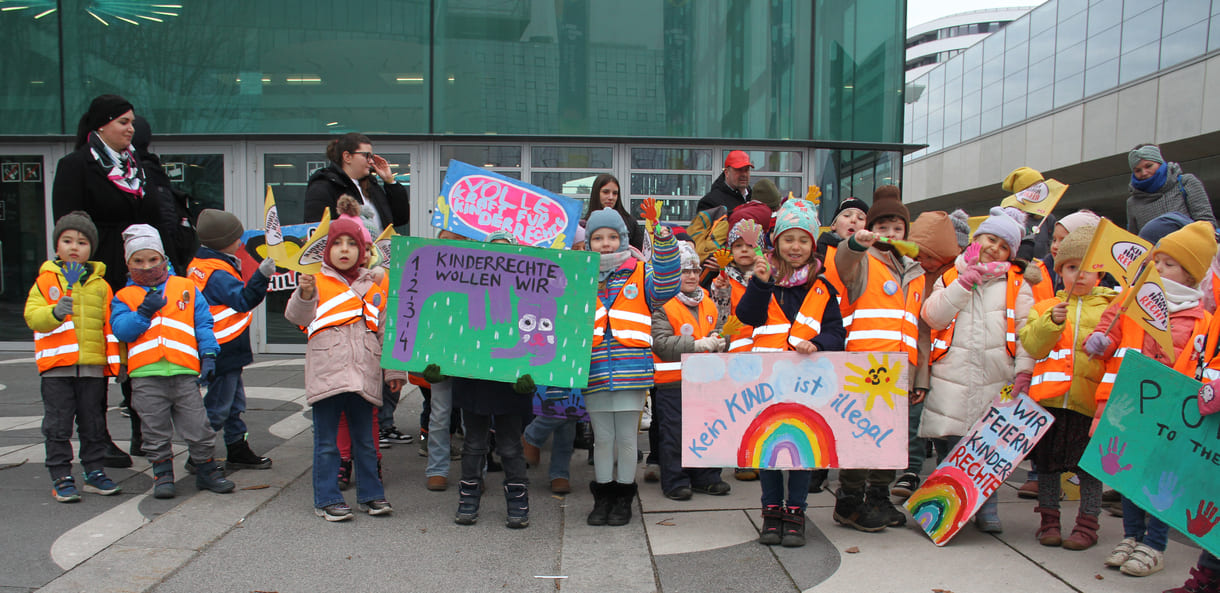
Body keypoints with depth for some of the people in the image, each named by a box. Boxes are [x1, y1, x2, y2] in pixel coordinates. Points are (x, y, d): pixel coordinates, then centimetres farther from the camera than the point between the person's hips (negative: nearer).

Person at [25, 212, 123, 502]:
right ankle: (61, 477, 12)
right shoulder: (46, 280, 5)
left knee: (93, 424, 10)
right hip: (56, 366, -1)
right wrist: (55, 312, -26)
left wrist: (116, 361, 6)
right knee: (58, 425, 3)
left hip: (93, 366, 2)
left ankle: (94, 472, 21)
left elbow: (111, 324, 9)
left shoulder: (100, 285, 9)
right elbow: (32, 315, -5)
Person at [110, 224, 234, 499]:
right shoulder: (124, 297, 12)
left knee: (198, 428, 3)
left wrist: (208, 356, 0)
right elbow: (121, 331, -2)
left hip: (185, 372, 0)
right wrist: (144, 312, -14)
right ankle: (162, 474, 24)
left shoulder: (186, 288, 12)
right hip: (146, 375, 1)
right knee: (156, 432, 9)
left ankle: (207, 471, 18)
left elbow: (203, 324, 9)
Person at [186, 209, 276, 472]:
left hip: (226, 352, 11)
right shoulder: (217, 273, -20)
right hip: (223, 351, -11)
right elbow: (244, 299, -27)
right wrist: (261, 276, -36)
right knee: (217, 406, -1)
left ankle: (238, 451, 28)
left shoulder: (199, 265, 12)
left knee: (235, 402, 18)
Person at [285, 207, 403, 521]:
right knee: (326, 441, 4)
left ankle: (370, 494, 23)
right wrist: (304, 294, -24)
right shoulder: (317, 281, 6)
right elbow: (297, 317, -4)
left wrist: (394, 370, 11)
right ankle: (327, 499, 14)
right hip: (326, 372, -2)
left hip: (364, 373, 2)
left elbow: (386, 329, 14)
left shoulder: (376, 283, 13)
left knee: (364, 439, 12)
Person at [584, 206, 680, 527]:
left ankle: (623, 498, 23)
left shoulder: (640, 273, 4)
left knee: (626, 438, 7)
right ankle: (603, 497, 25)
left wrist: (665, 244, -19)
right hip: (595, 371, 2)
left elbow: (665, 288, -13)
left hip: (631, 369, -1)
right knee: (602, 438, 11)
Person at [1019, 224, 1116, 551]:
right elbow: (1031, 345, -3)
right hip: (1049, 398, 1)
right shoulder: (1044, 307, 9)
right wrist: (1052, 321, -16)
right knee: (1048, 463, 9)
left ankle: (1087, 524, 19)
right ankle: (1049, 520, 22)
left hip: (1090, 399, -1)